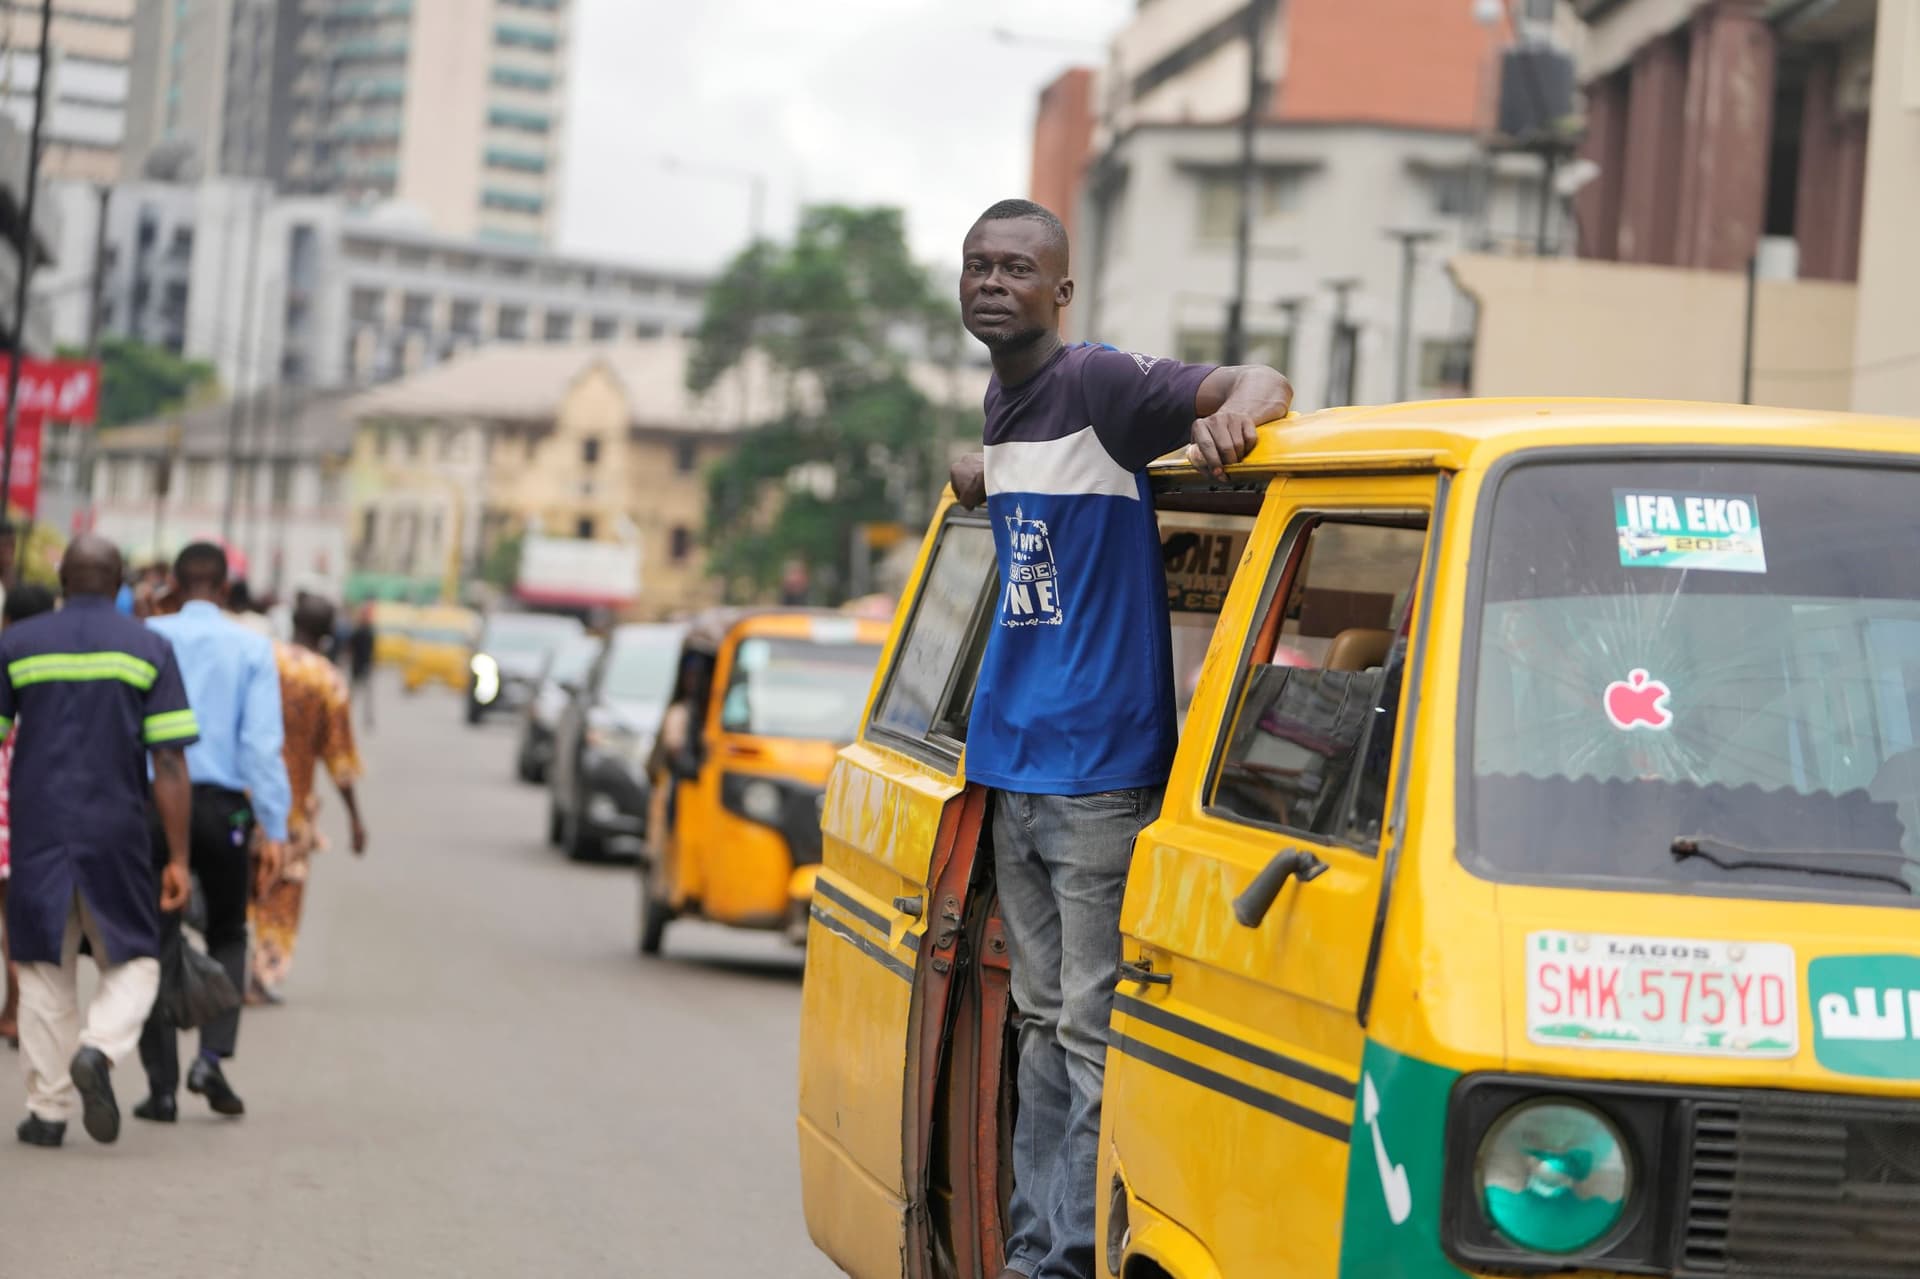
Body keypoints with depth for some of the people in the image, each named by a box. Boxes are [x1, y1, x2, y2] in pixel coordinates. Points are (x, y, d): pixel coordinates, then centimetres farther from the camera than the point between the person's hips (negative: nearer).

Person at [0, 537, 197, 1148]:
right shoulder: (148, 650, 0)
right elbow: (169, 764, -5)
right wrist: (178, 858, -2)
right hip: (117, 835, -1)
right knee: (132, 963, 12)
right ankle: (99, 1049, -16)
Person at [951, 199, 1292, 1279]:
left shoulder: (1099, 384, -11)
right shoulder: (1002, 404, 14)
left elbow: (1262, 384, -22)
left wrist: (1236, 409, -42)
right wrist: (985, 475, 19)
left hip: (1098, 772, -9)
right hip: (1011, 765, 9)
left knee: (1092, 1030, -7)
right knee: (1045, 1020, 14)